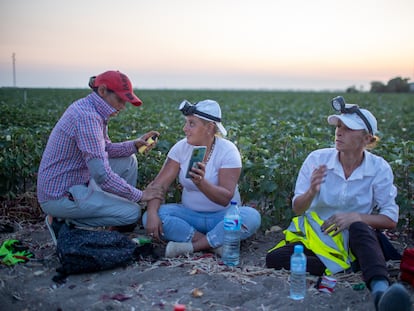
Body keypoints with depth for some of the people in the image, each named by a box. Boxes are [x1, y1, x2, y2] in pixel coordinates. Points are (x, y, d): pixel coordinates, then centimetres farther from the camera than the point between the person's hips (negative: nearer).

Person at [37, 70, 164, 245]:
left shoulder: (89, 109, 6)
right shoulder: (87, 117, -25)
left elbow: (104, 149, 16)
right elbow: (102, 175, -29)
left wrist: (135, 145, -1)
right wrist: (139, 195, -18)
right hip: (60, 196, -10)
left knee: (128, 161, 12)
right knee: (133, 212, -14)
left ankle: (118, 227, 17)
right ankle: (63, 221, -3)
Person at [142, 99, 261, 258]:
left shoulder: (227, 150, -14)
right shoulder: (181, 147, -3)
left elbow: (226, 198, -22)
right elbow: (159, 183, -9)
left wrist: (201, 183, -40)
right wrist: (152, 213, -26)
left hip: (222, 216, -3)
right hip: (190, 214, 3)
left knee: (252, 216, -32)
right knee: (149, 217, -22)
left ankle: (191, 246, -25)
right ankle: (216, 244, -23)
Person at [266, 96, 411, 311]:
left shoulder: (379, 169, -7)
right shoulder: (317, 159, -7)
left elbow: (391, 219, -5)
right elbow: (297, 208, -5)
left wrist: (356, 217, -24)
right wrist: (311, 192, -28)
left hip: (356, 238, -1)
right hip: (316, 235, 2)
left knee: (359, 227, -37)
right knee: (274, 258, -25)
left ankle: (380, 290, -56)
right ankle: (343, 267, -26)